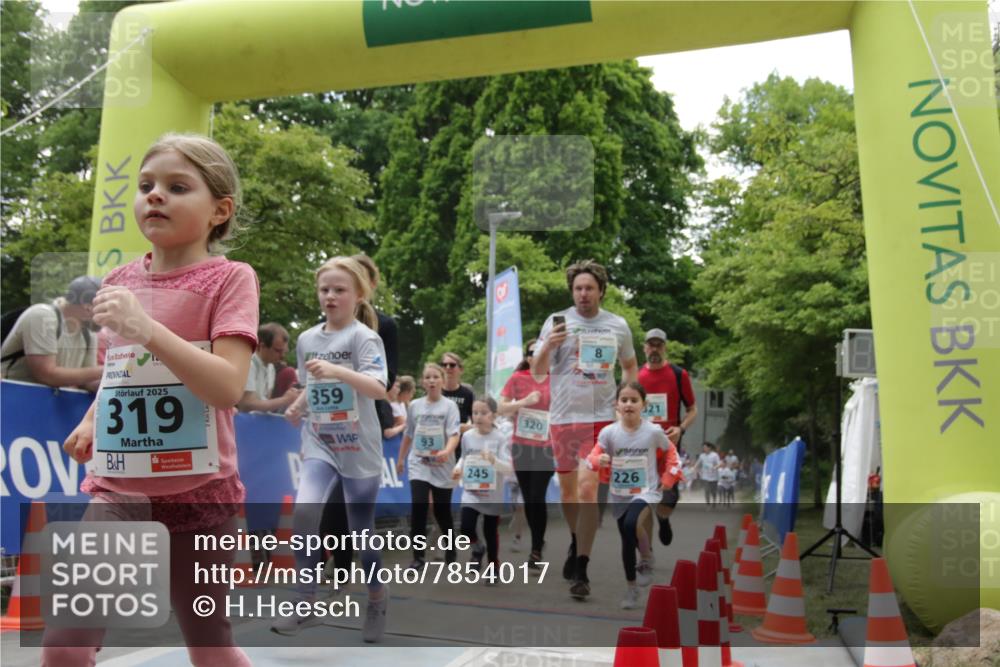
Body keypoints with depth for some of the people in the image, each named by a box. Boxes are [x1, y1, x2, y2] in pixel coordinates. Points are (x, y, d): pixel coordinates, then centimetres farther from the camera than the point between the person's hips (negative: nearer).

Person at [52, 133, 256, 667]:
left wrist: (147, 328, -28)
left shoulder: (229, 278, -10)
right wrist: (92, 419, 5)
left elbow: (227, 387, -21)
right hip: (117, 489, 4)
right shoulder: (120, 280, 5)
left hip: (197, 495, -4)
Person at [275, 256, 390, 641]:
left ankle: (378, 601, 33)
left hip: (359, 450, -3)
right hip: (318, 445, 4)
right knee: (304, 512, -21)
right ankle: (307, 606, -8)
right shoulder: (306, 339, 6)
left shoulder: (363, 337, -11)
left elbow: (379, 389, -26)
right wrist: (297, 407, 2)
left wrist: (336, 370, -39)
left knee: (361, 532, 7)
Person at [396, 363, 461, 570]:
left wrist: (447, 452, -36)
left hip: (442, 467, -2)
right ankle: (418, 556, -3)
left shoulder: (449, 406, -5)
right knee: (418, 508, -12)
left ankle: (450, 549, 30)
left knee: (442, 511, 7)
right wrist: (401, 459, 19)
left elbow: (454, 434, -17)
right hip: (418, 465, 2)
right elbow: (408, 434, 16)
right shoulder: (415, 406, 5)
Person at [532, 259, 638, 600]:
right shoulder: (557, 322, -1)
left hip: (602, 416, -1)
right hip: (564, 416, 1)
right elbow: (537, 372, -3)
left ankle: (580, 571, -6)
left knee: (588, 488, -11)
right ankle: (577, 542, 39)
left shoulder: (618, 325, 5)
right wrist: (547, 347, -22)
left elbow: (630, 365, 21)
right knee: (567, 486, 12)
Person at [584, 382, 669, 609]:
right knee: (628, 542, 13)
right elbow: (592, 458, -9)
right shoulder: (608, 432, -11)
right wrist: (599, 460, -30)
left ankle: (646, 562, -3)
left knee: (632, 524, -32)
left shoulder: (654, 431, -12)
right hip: (619, 495, 3)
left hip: (646, 492, -3)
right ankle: (631, 588, 34)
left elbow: (670, 453, 6)